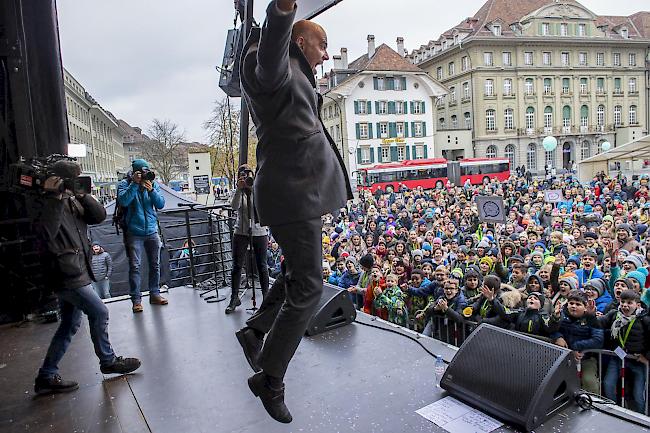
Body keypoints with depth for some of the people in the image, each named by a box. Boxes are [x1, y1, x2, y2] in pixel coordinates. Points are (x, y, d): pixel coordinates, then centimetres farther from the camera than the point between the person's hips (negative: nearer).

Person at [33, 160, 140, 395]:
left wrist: (83, 195, -10)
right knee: (99, 313, -2)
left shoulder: (73, 202, 11)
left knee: (70, 325, 14)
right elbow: (47, 232, -29)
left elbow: (99, 216, 2)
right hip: (66, 275, -9)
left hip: (76, 274, 9)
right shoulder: (48, 204, -12)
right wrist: (54, 198, -29)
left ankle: (47, 377, 22)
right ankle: (108, 361, 16)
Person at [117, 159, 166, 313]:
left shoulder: (153, 184, 4)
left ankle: (154, 294, 20)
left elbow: (161, 205, -4)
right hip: (134, 232, -3)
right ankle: (136, 300, 1)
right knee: (135, 266, -5)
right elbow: (123, 201, -19)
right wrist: (135, 184, -21)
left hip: (152, 231, 3)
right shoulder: (124, 184, -2)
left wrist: (151, 190, -18)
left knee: (155, 265, 8)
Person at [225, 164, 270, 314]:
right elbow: (234, 206, -15)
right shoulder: (238, 192, 3)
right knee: (237, 266, 3)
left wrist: (254, 188, -23)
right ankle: (234, 298, 14)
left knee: (261, 265, 8)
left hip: (259, 232, -1)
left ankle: (266, 296, 21)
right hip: (241, 233, 1)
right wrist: (239, 189, -24)